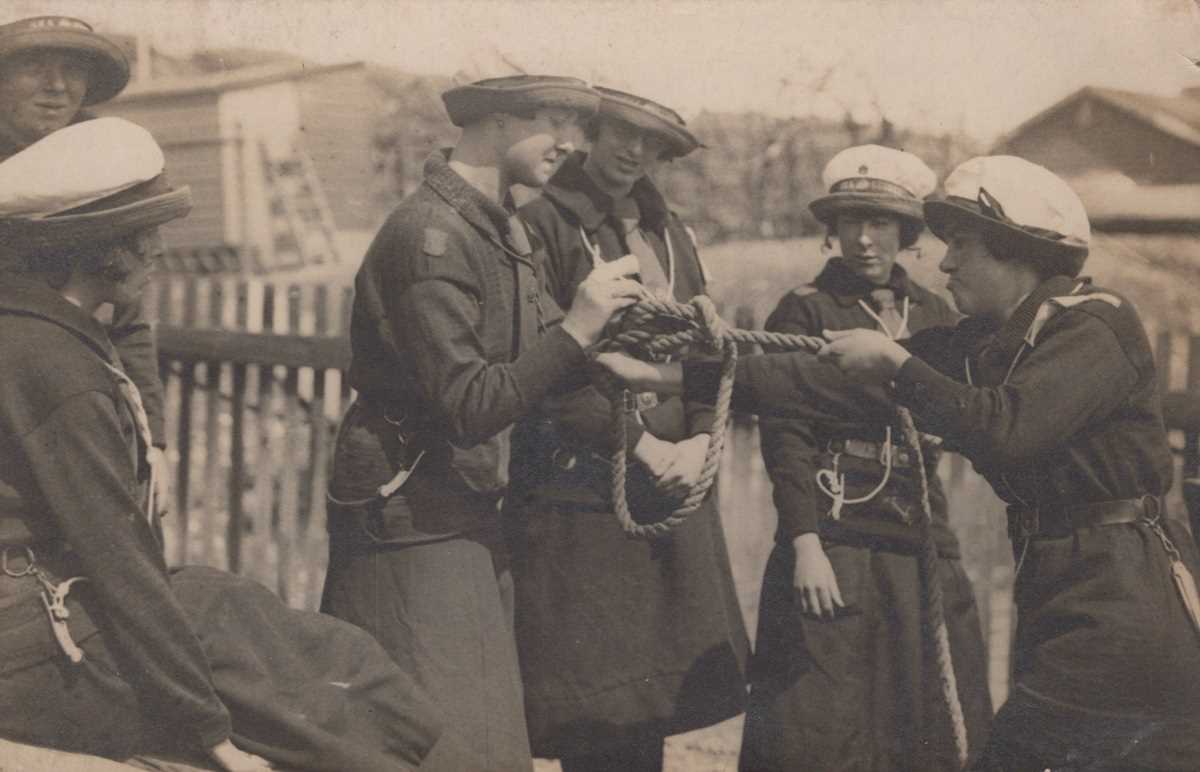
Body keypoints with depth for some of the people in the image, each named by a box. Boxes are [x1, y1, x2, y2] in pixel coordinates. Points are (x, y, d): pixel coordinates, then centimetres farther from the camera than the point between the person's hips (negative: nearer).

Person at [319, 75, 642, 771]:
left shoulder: (506, 230, 11)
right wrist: (576, 330, -26)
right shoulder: (429, 236, -19)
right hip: (412, 524, -9)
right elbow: (467, 409, -24)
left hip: (473, 517, 9)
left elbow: (536, 369, 18)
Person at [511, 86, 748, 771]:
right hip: (581, 495, -6)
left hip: (671, 490, 6)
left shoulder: (670, 233, 17)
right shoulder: (544, 224, -4)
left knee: (650, 711, 9)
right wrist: (643, 446, -13)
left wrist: (699, 441, -4)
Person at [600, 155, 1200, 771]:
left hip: (1117, 601, -8)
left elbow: (1009, 429, -29)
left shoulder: (1096, 327, -12)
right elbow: (833, 381, 5)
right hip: (1060, 596, 8)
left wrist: (896, 362, -17)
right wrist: (673, 376, 1)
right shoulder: (981, 344, 10)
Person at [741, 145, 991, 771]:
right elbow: (784, 435, -8)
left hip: (921, 547, 5)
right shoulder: (803, 311, 0)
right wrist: (805, 545, -16)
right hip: (833, 547, -4)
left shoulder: (935, 317, 13)